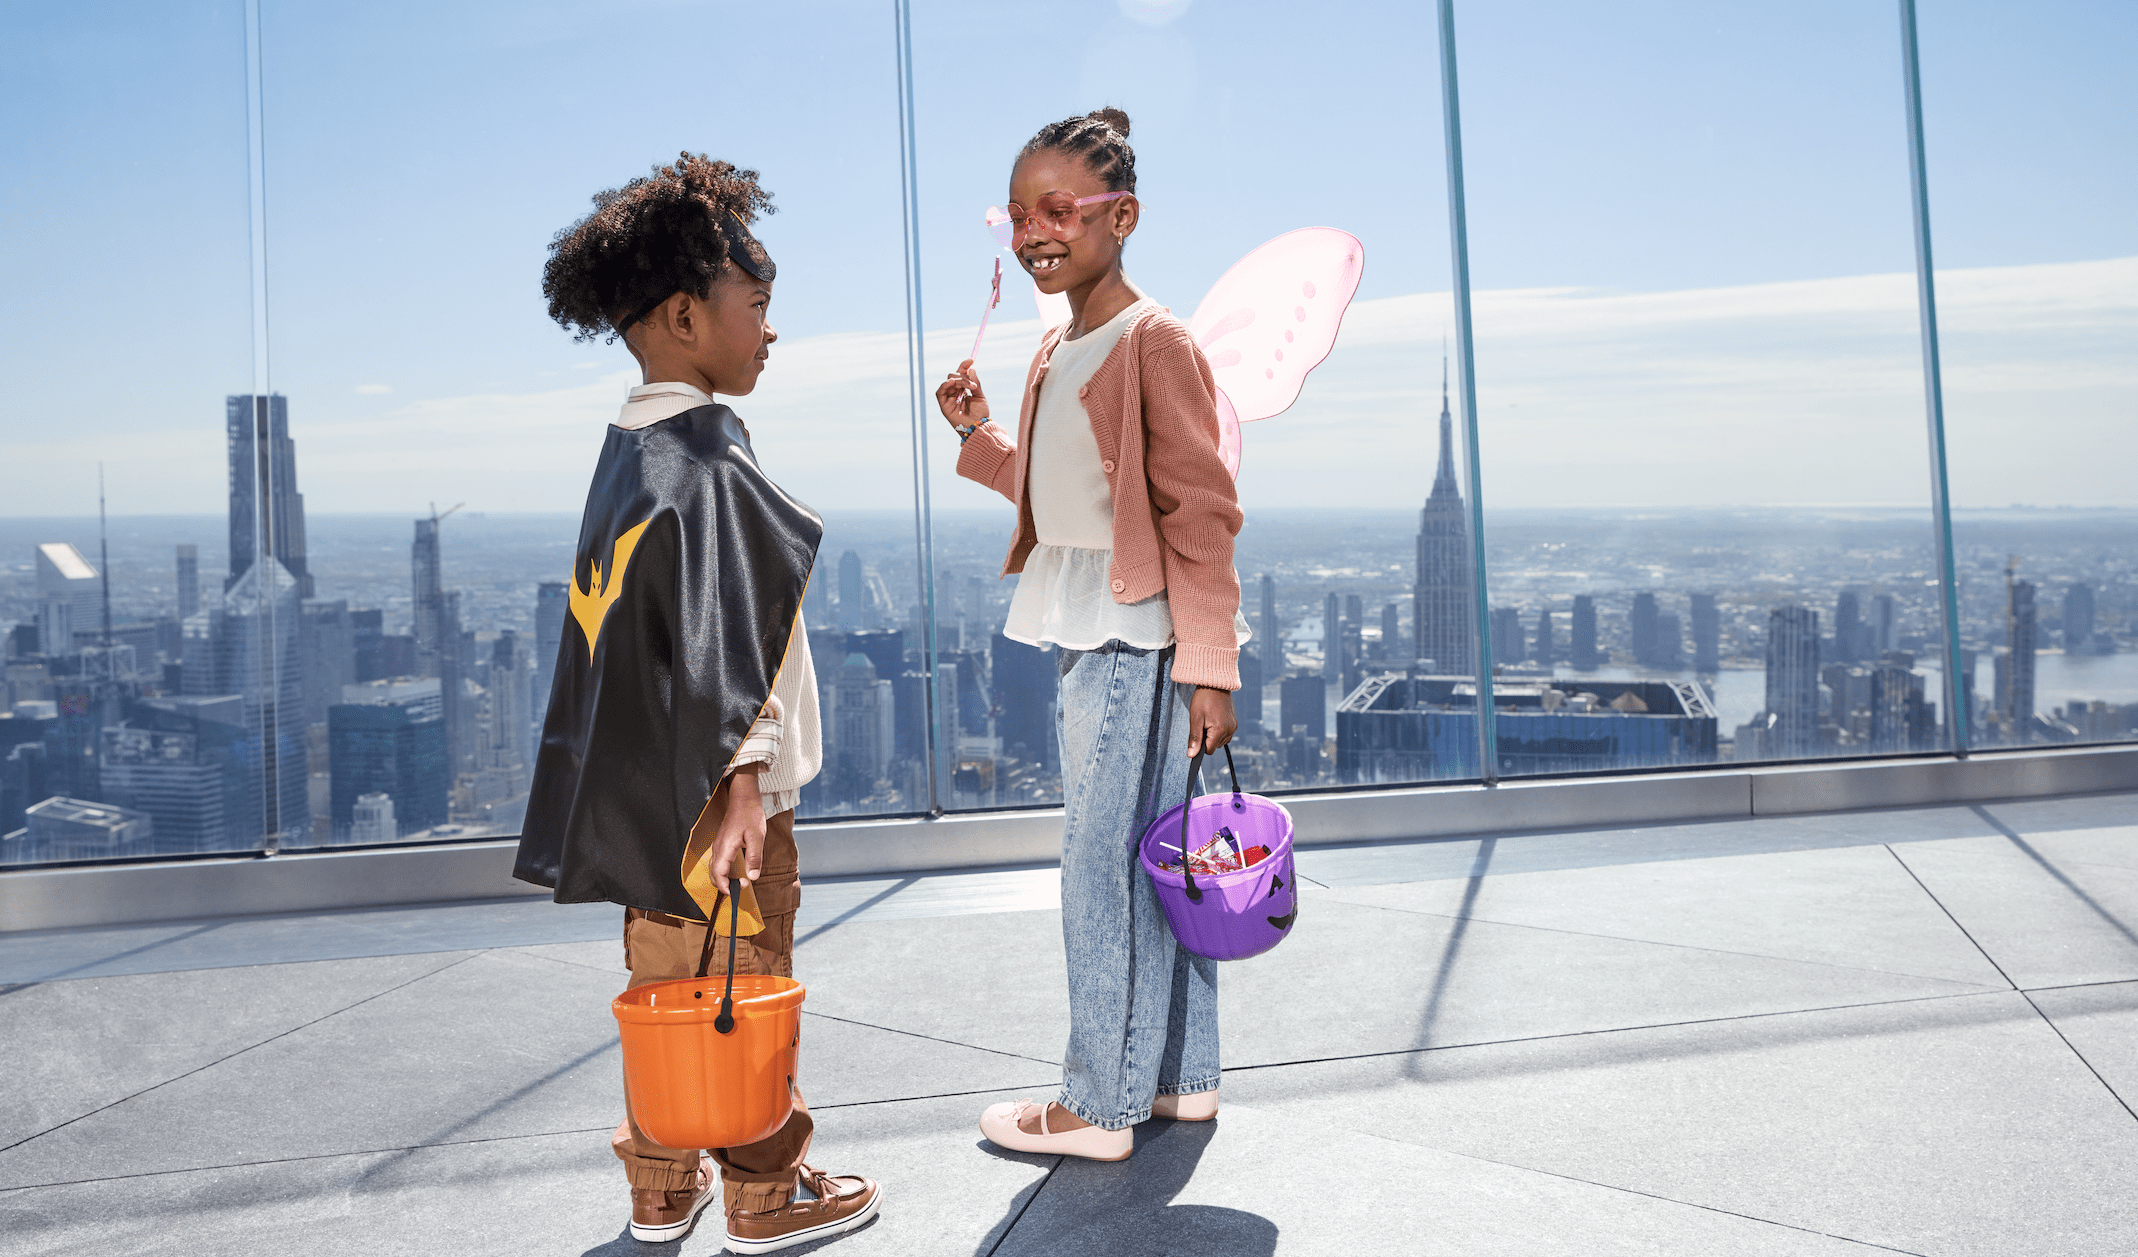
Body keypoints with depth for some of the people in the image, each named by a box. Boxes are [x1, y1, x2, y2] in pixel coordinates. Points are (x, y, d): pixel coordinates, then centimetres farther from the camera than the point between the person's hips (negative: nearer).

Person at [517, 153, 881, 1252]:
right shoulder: (706, 462, -18)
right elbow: (717, 643, -24)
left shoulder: (628, 448, 11)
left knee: (665, 987, 18)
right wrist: (741, 780, -23)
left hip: (645, 789, 9)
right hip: (712, 788, -9)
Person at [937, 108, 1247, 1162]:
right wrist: (978, 434, 12)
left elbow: (1201, 512, -15)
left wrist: (1209, 663, -18)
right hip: (1084, 640, 9)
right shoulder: (1055, 352, 16)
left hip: (1135, 641, -9)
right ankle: (1180, 1077, 27)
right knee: (1148, 863, 15)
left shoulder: (1153, 341, -12)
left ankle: (1101, 1105, 11)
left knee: (1105, 867, -3)